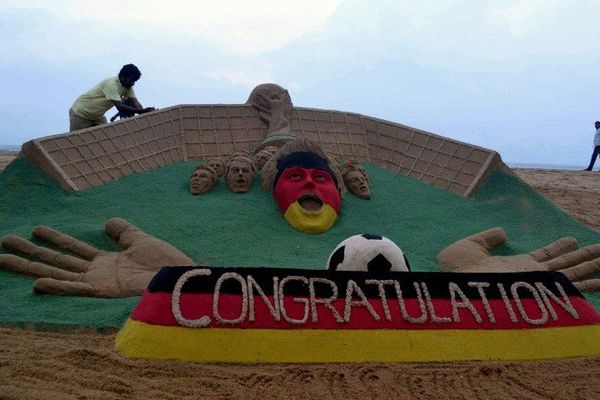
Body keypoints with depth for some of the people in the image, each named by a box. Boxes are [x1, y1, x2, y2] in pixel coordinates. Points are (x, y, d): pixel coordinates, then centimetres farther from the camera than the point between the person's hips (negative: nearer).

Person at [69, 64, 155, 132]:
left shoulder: (127, 86, -7)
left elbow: (135, 102, -16)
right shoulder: (111, 84, -31)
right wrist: (142, 111, -46)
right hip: (80, 113, -7)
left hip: (97, 116, 8)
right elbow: (120, 107, -40)